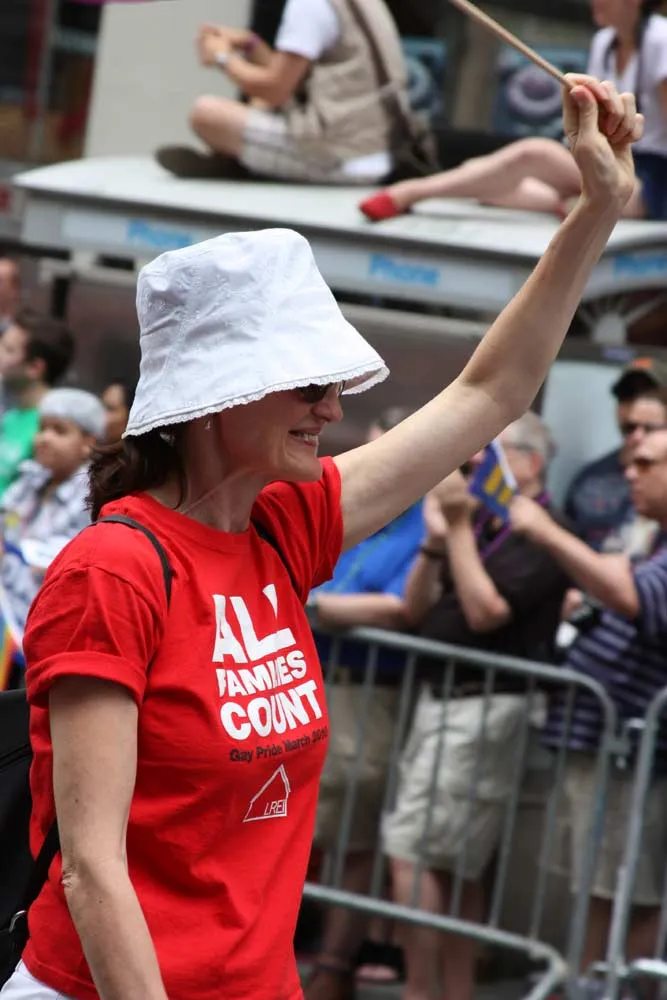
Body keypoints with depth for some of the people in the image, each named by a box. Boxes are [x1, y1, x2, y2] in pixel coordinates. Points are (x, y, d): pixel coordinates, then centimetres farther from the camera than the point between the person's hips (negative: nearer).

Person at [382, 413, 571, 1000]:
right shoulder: (479, 526, 16)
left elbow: (484, 611, -20)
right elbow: (414, 610, 13)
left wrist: (458, 528, -15)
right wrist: (436, 539, -1)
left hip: (484, 705, -9)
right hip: (442, 701, 9)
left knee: (412, 852, -11)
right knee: (455, 867, 10)